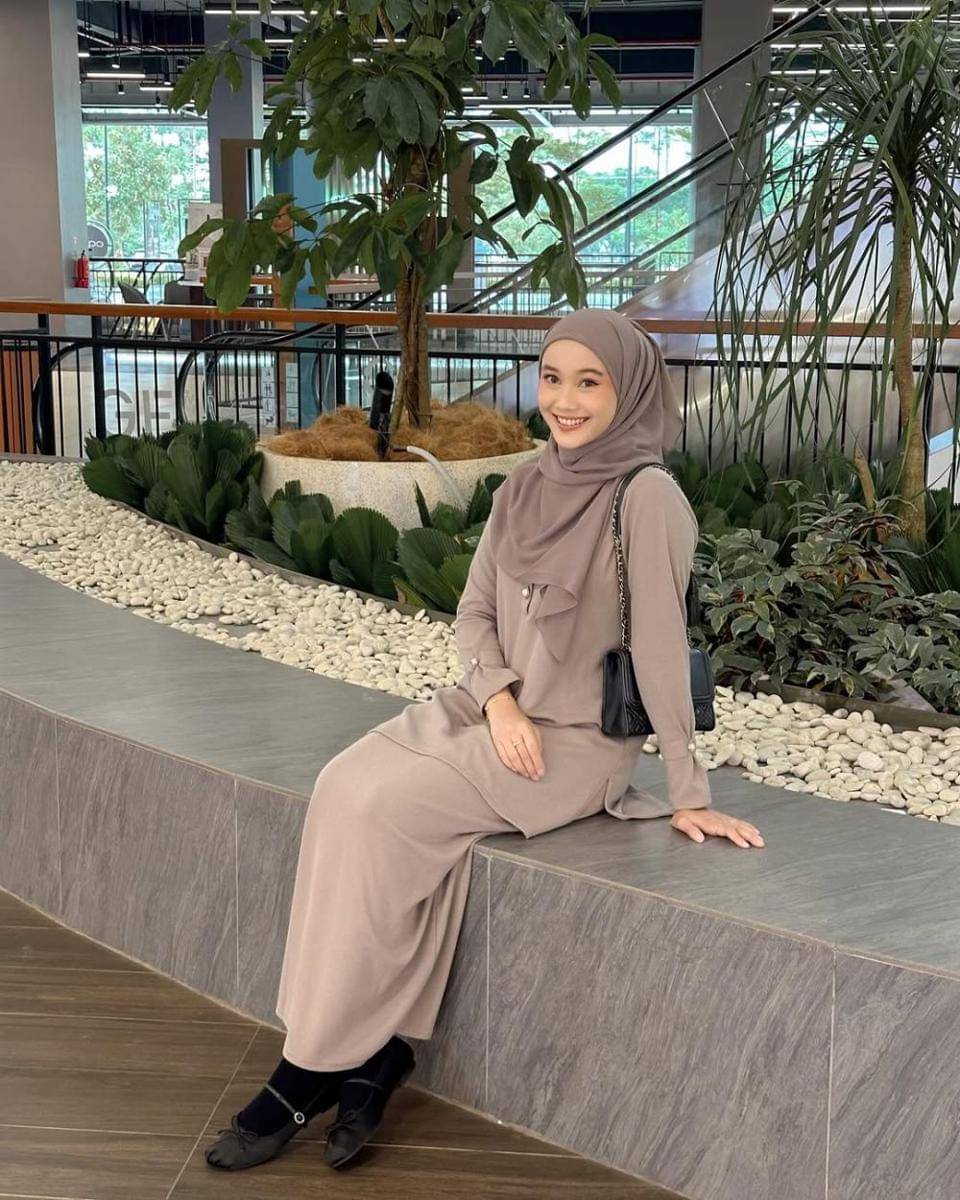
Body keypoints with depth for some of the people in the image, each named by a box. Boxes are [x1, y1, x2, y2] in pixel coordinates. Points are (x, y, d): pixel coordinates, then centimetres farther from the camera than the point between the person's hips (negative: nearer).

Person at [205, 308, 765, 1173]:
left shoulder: (648, 499, -15)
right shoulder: (524, 490, 6)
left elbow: (660, 647, -16)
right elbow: (474, 613, 9)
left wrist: (689, 794, -11)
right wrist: (499, 698, -9)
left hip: (579, 741, -6)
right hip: (490, 707, 6)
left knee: (383, 811, -21)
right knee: (344, 788, -18)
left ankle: (317, 1069, -7)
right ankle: (379, 1046, -12)